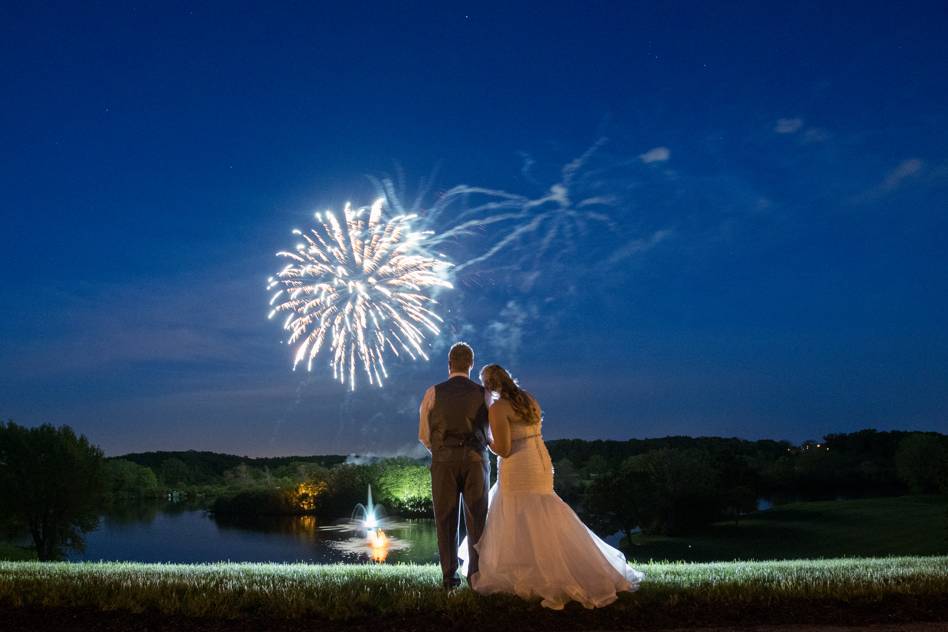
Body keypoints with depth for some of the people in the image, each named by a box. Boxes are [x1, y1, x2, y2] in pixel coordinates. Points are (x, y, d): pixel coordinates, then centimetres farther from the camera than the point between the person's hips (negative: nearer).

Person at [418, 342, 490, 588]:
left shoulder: (434, 393, 1)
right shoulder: (482, 393, 3)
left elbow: (423, 434, 5)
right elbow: (489, 432, 11)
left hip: (443, 459, 0)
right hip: (476, 458, 0)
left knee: (446, 519, 8)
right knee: (477, 519, 8)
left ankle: (450, 575, 10)